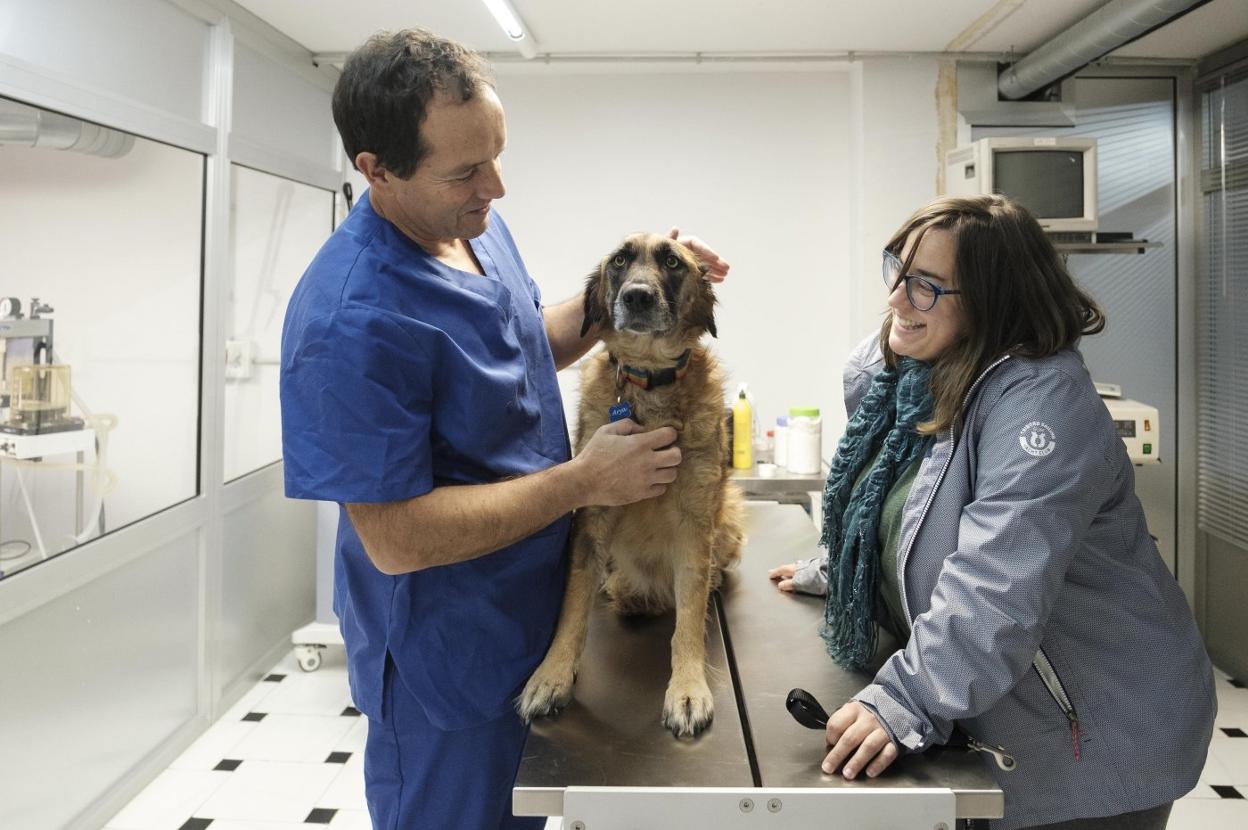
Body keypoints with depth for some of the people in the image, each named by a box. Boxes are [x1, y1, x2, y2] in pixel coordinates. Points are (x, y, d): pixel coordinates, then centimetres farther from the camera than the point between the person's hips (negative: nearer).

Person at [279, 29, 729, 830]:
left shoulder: (476, 222, -3)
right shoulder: (351, 322, -30)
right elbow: (395, 540, -28)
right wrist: (585, 480, -24)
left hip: (536, 618, 8)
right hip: (447, 662, -8)